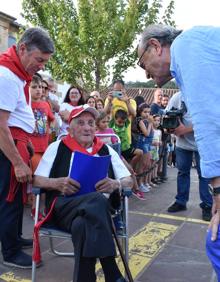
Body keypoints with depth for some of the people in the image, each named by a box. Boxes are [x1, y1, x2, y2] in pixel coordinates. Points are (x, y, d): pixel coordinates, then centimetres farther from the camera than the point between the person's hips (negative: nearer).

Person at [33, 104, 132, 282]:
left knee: (82, 224, -38)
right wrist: (58, 183, -13)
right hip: (64, 206, -1)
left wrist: (115, 184, -8)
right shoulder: (57, 147, 15)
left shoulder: (106, 150, 20)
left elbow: (129, 180, 17)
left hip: (100, 205, 2)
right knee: (97, 201, -36)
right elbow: (37, 180, 10)